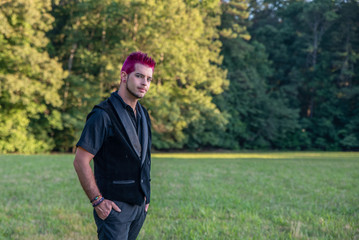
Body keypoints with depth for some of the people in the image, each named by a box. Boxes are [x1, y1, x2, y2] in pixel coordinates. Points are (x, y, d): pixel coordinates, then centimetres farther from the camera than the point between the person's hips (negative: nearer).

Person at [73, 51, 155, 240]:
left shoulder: (142, 115, 11)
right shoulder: (103, 115, -14)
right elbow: (80, 161, -16)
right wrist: (97, 201, -17)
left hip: (138, 205, 7)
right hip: (113, 205, -7)